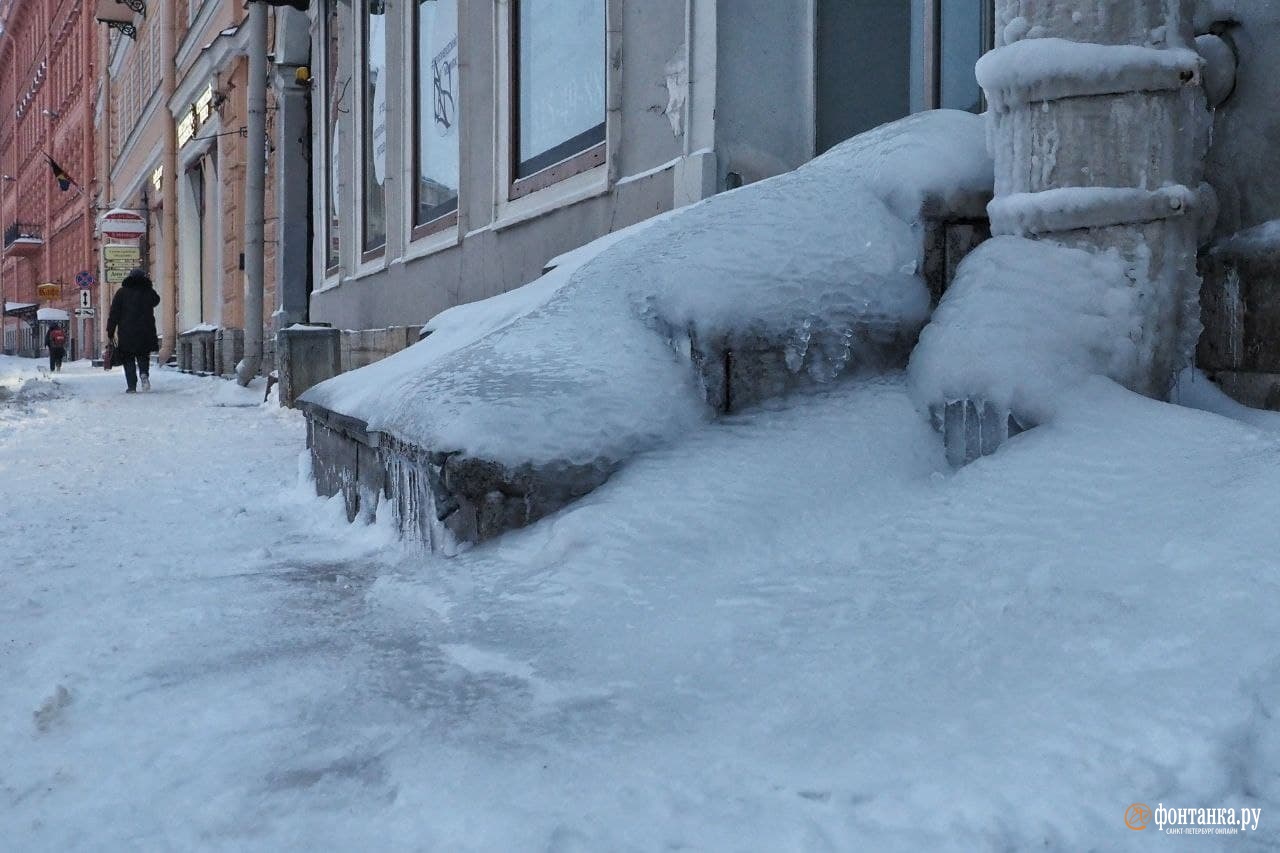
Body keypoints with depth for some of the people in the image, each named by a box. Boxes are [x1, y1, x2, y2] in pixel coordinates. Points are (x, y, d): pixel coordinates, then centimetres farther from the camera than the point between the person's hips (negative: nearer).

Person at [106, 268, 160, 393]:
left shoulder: (122, 292, 2)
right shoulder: (149, 292, 4)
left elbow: (114, 314, -1)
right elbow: (156, 301, 28)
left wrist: (110, 332, 1)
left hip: (126, 333, -1)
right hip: (146, 332, 1)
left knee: (128, 360, 7)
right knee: (143, 356, 16)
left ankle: (132, 386, -2)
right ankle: (144, 373, -13)